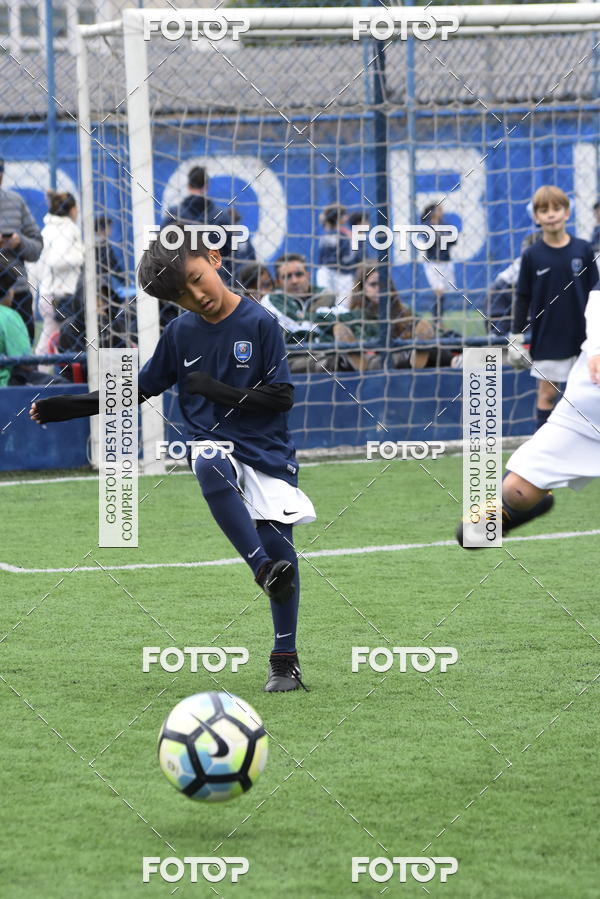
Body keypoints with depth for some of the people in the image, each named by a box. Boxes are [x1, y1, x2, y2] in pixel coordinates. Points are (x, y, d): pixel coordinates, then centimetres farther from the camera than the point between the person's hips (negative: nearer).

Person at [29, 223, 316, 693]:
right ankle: (264, 568, -38)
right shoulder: (180, 333, 5)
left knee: (278, 544, -9)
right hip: (213, 443, 2)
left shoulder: (260, 323, -6)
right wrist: (71, 407, 12)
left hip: (266, 451, -2)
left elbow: (283, 397, -7)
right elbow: (142, 387, 16)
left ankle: (285, 659, 7)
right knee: (210, 466, -36)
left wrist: (219, 390, -16)